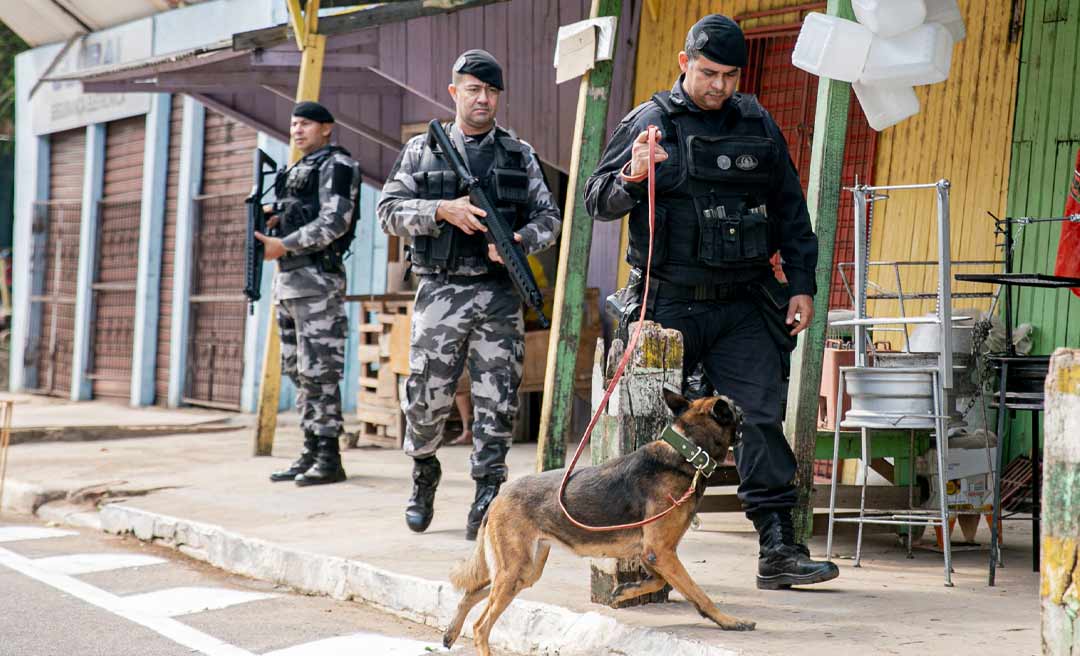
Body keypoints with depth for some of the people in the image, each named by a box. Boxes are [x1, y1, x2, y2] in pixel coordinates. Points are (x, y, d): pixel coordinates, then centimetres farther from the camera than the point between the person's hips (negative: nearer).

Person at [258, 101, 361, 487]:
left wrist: (284, 245, -18)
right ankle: (310, 453, 14)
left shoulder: (336, 165, -5)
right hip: (288, 280, 10)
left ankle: (328, 459, -9)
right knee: (297, 370, 9)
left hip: (317, 278, -10)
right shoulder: (299, 170, 23)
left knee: (319, 369, -11)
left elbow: (334, 221, -15)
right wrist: (273, 223, 7)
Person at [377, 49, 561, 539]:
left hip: (501, 293, 1)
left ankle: (486, 501, 3)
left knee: (497, 402, -3)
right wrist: (443, 210, -15)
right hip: (441, 291, -1)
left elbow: (548, 216, 10)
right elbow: (389, 211, 1)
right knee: (427, 397, 2)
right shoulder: (422, 150, 8)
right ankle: (424, 473, 30)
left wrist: (520, 241, -11)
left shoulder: (519, 154, 13)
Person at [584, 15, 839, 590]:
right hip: (670, 305, -2)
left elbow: (790, 209, 16)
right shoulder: (649, 121, 0)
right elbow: (598, 202, -4)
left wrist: (801, 283, 9)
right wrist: (631, 177, -25)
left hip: (745, 305, 3)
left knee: (760, 418, -5)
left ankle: (779, 550, -3)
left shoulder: (758, 125, 11)